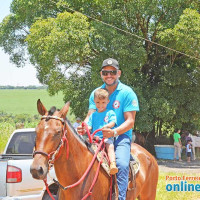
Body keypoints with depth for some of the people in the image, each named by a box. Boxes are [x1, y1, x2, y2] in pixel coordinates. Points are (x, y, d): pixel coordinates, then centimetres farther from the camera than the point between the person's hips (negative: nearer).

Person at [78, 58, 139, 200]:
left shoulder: (127, 93, 0)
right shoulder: (96, 93, 13)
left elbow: (130, 121, -6)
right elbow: (90, 115, 6)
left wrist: (115, 132, -25)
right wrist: (84, 127, -19)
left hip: (121, 136, -4)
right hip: (98, 137, 4)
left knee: (122, 164, -31)